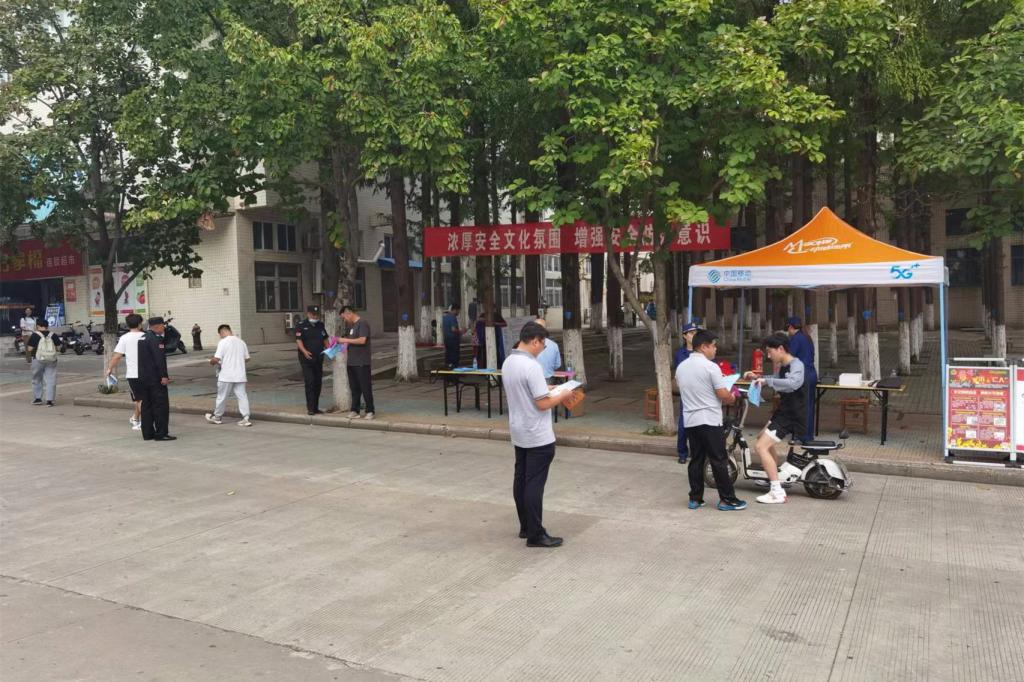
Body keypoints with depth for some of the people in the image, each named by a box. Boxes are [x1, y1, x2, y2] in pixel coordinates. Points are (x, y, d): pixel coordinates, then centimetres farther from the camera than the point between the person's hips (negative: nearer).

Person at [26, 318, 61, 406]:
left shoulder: (35, 335, -7)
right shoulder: (53, 335, 1)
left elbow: (29, 349, -8)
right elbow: (58, 348, 0)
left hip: (38, 360, -1)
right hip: (51, 360, 2)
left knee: (37, 379, 16)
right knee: (50, 380, 3)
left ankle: (37, 398, 21)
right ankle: (49, 400, -2)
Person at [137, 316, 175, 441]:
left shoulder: (142, 338, 15)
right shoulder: (155, 338, -15)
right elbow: (159, 359, -21)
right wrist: (164, 376, -21)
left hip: (143, 377, 9)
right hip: (155, 378, -9)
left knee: (146, 405, 12)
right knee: (161, 405, -4)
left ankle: (147, 433, 15)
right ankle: (161, 433, -4)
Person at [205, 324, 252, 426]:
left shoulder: (223, 342, -11)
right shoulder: (241, 342, 8)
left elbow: (217, 359, -17)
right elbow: (247, 358, 14)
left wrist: (212, 361, 5)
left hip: (226, 376, -5)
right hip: (240, 375, 5)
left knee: (222, 397, 10)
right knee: (242, 396, 4)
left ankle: (217, 417, 25)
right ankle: (247, 417, -4)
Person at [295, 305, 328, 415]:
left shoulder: (320, 325, 14)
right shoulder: (301, 326, -4)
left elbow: (325, 339, 20)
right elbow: (298, 340, -12)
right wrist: (304, 351, -28)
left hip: (318, 358, 6)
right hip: (306, 359, -6)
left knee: (318, 383, 7)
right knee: (309, 382, -12)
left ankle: (315, 407, 16)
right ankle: (310, 408, -10)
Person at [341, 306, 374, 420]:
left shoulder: (363, 324, -11)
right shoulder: (351, 325, 17)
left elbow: (362, 340, -22)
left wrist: (346, 340, -16)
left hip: (362, 363, -8)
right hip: (351, 362, 8)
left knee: (365, 388, -2)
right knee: (354, 388, 11)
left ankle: (370, 411, 5)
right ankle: (355, 410, 16)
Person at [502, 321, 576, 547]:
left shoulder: (508, 363, 5)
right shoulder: (531, 366, -23)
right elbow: (543, 404, -22)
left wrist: (545, 391, 16)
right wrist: (562, 396, -5)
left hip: (518, 433, 9)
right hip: (538, 437, -9)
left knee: (521, 479, 14)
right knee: (534, 484, -3)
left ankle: (525, 527, 25)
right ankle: (535, 535, 3)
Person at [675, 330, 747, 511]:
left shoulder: (681, 367, 8)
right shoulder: (710, 367, -14)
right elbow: (723, 394, -15)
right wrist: (731, 398, 6)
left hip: (690, 420, 7)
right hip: (710, 421, -6)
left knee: (696, 460, 11)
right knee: (718, 461, 0)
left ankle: (695, 498, 13)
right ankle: (727, 499, 6)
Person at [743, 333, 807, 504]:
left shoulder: (796, 365, -19)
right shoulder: (782, 366, 10)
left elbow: (792, 383, -41)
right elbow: (776, 381, 31)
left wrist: (767, 381, -35)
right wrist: (757, 378, 15)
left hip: (793, 417, -10)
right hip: (784, 412, 10)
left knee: (760, 447, -17)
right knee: (762, 437, 28)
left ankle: (777, 492, -18)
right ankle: (774, 474, 40)